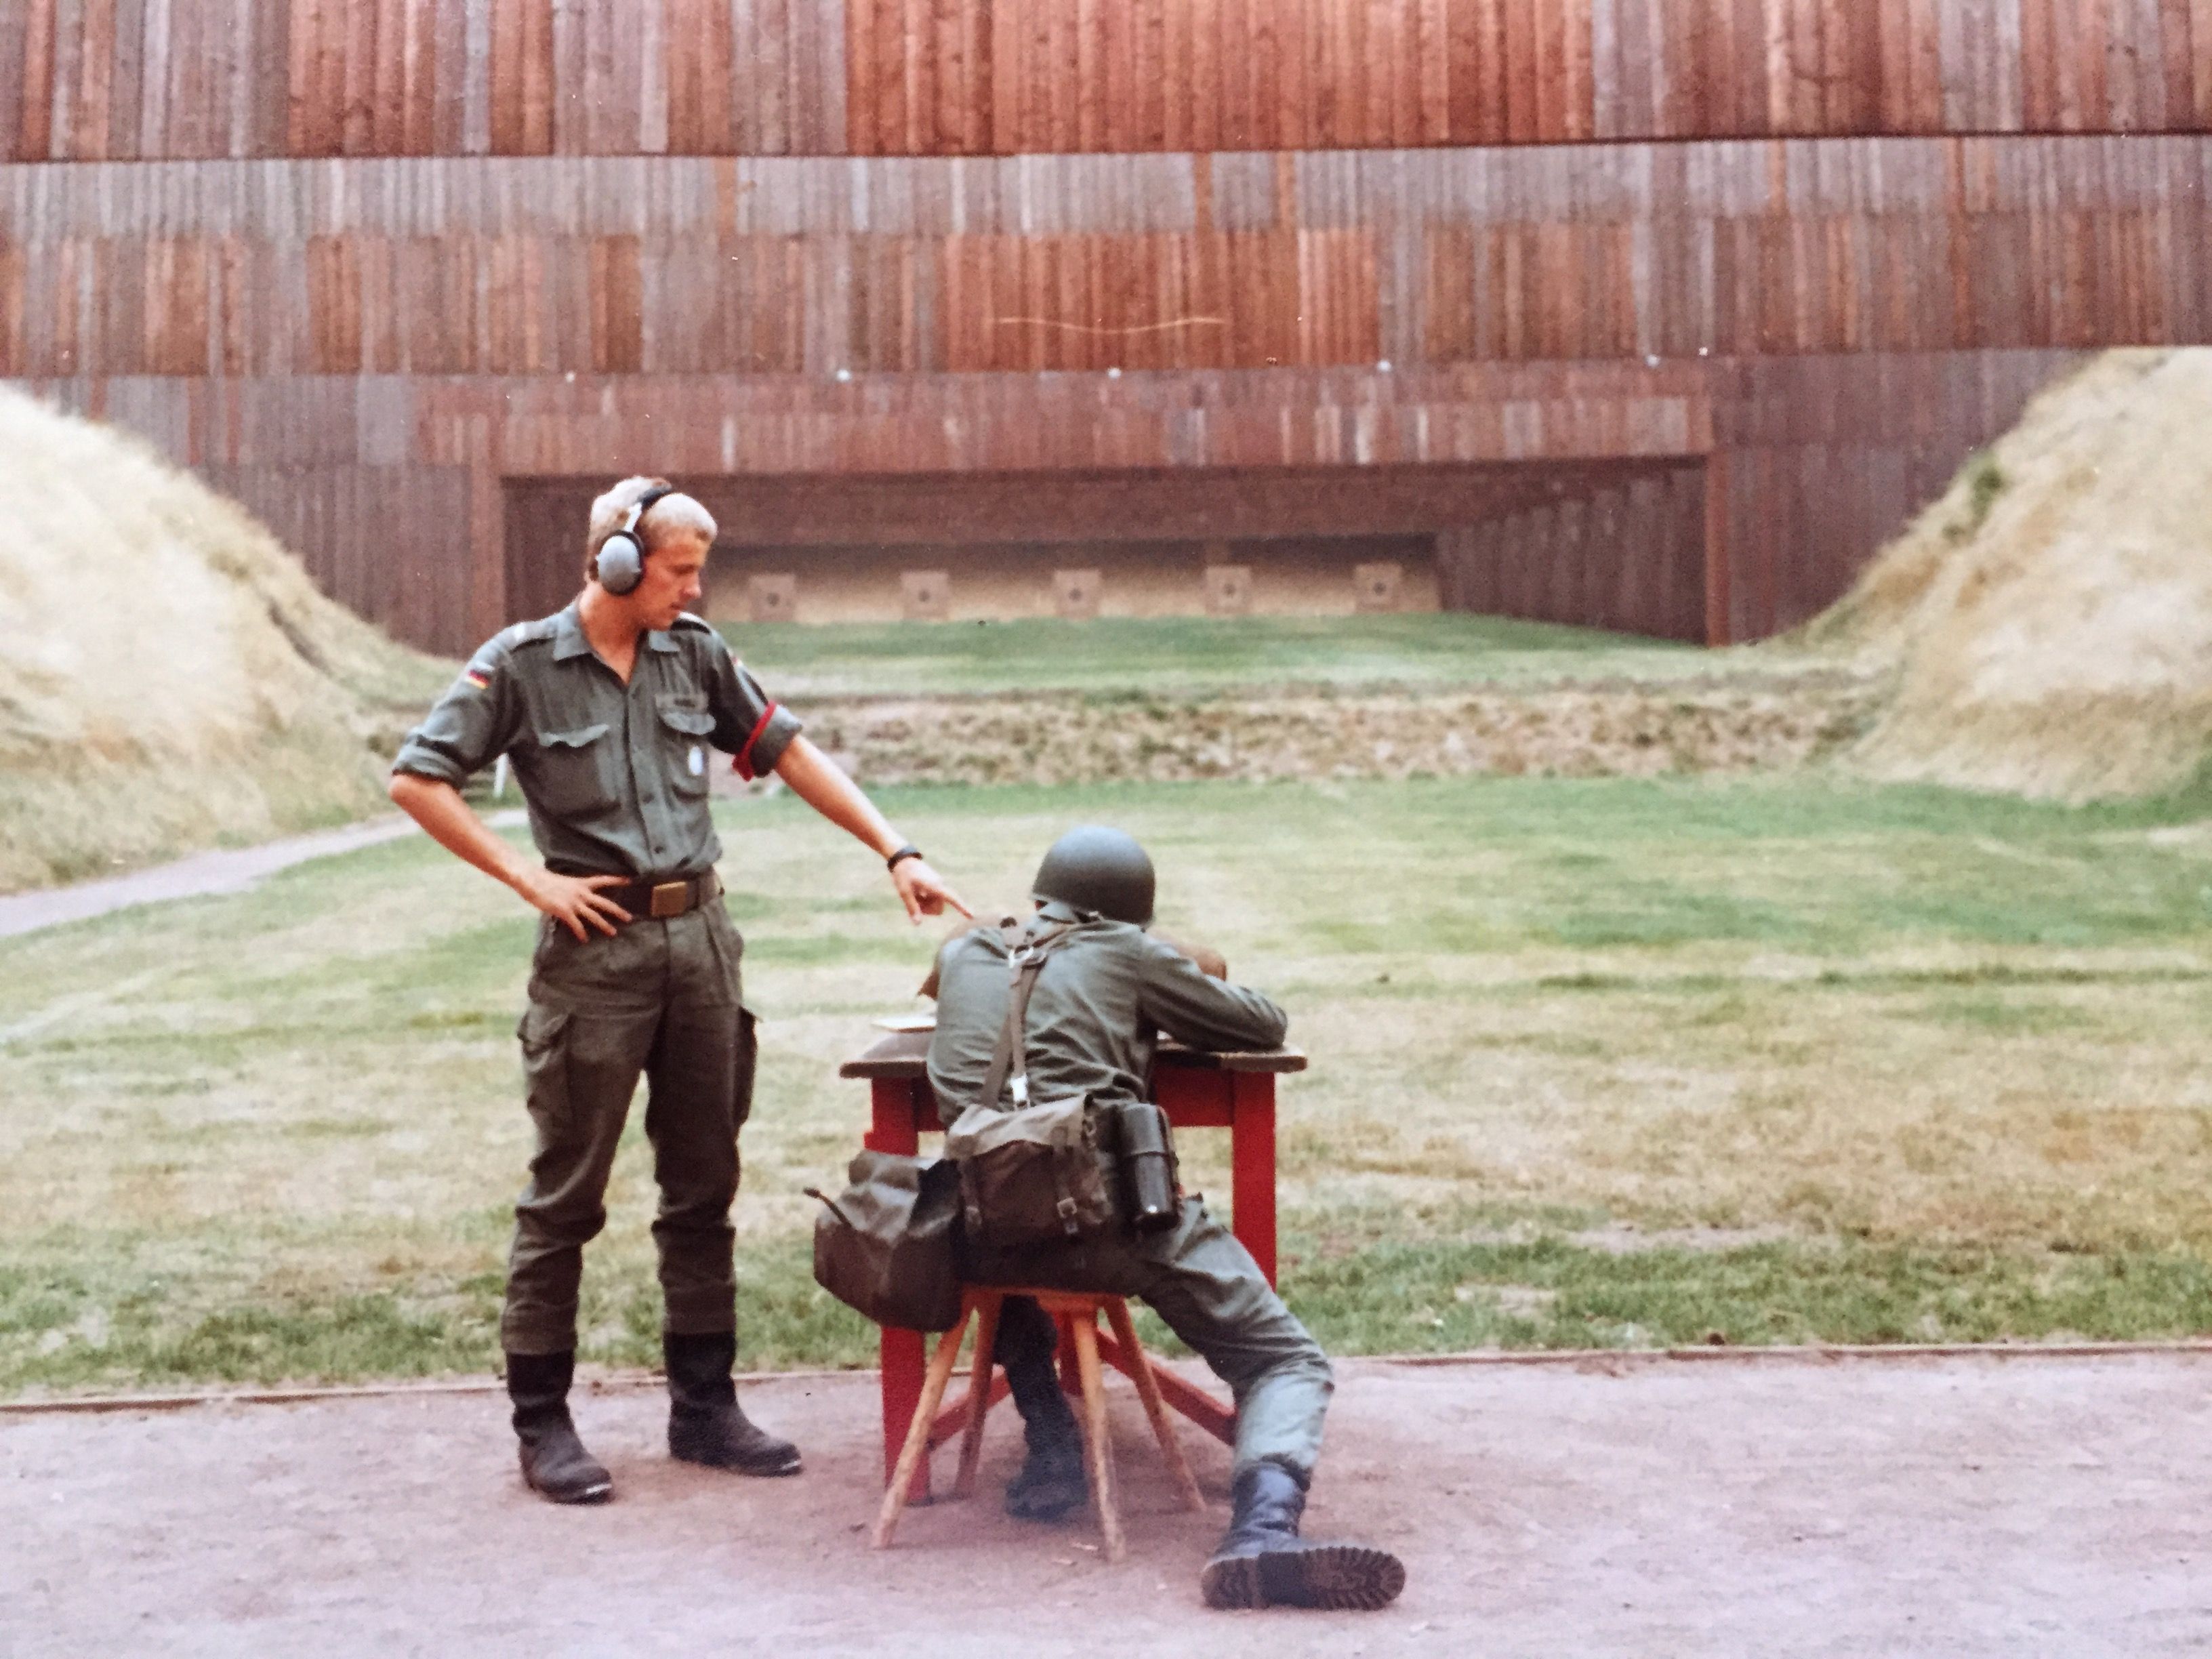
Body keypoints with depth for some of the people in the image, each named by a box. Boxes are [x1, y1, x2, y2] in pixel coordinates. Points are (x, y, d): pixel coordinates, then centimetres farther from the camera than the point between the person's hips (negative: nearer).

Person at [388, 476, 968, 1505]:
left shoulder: (695, 655, 8)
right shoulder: (521, 665, -4)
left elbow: (788, 753, 12)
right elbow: (416, 780, -6)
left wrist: (895, 851, 5)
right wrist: (529, 879, -11)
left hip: (701, 938, 5)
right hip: (596, 949, -5)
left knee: (702, 1186, 11)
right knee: (566, 1194, 2)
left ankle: (704, 1406, 22)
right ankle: (542, 1423, 13)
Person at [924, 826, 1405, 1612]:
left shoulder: (964, 953, 23)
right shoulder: (1125, 953, 13)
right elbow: (1265, 1025, 20)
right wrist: (1177, 1003, 40)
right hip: (1116, 1216, -4)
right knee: (1288, 1364, 9)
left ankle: (1052, 1450, 25)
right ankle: (1265, 1528, -20)